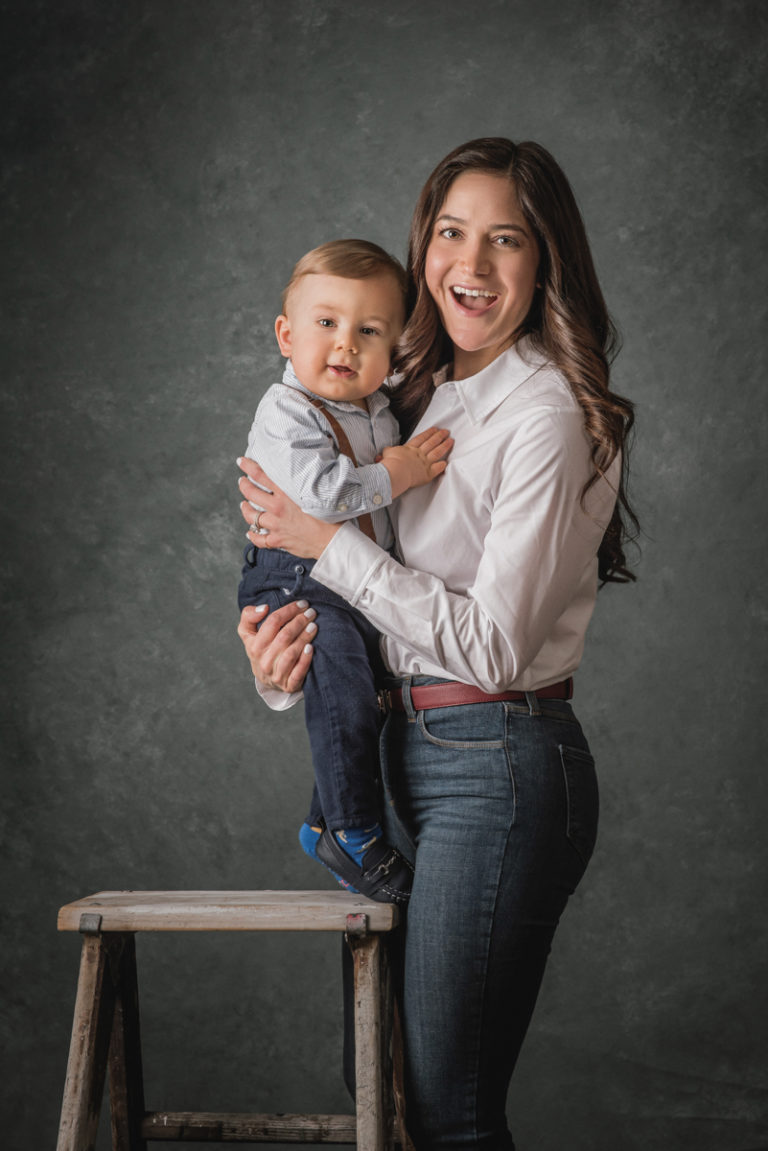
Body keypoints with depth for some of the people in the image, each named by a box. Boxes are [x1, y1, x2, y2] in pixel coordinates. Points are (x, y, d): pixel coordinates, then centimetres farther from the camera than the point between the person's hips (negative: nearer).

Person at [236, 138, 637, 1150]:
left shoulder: (547, 415, -15)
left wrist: (329, 544, -14)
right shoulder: (428, 394, 11)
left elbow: (492, 644, -19)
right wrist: (293, 647, -1)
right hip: (412, 750, 9)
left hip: (500, 769, -9)